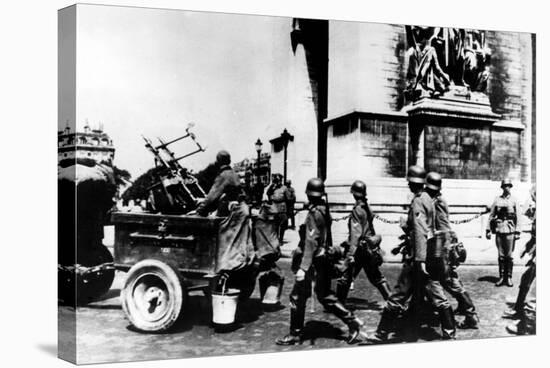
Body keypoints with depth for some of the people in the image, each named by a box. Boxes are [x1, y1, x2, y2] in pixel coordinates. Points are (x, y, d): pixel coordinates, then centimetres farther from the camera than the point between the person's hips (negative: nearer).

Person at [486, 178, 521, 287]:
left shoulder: (514, 201, 3)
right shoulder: (497, 200, 6)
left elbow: (518, 217, 0)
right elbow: (491, 215, 9)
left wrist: (517, 232, -7)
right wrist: (488, 230, 4)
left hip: (510, 230, -1)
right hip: (499, 229, 1)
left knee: (509, 255, 0)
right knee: (501, 255, 5)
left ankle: (509, 278, 8)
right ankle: (501, 277, 12)